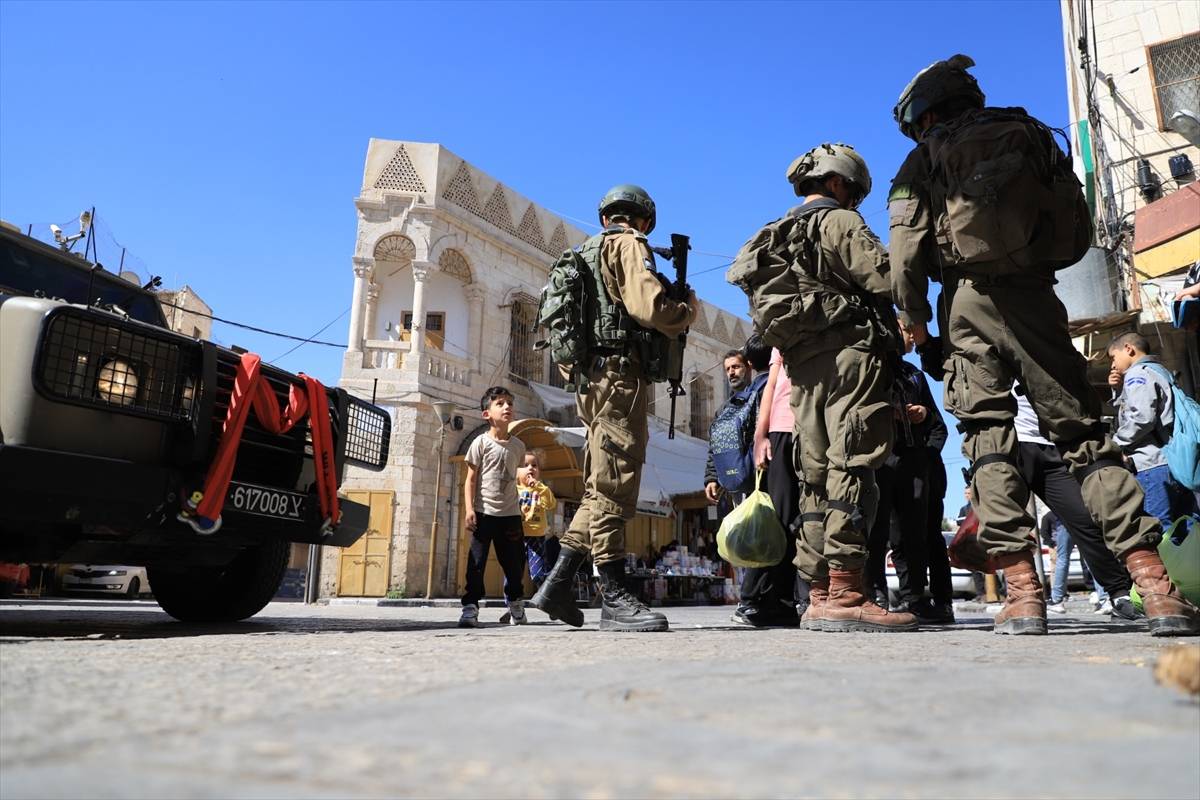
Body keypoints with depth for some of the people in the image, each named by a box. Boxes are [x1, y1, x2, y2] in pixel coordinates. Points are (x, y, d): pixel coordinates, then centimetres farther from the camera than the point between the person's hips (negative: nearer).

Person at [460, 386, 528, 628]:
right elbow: (471, 479, -5)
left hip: (510, 513, 4)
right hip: (484, 512, -4)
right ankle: (470, 608, 1)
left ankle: (515, 605, 30)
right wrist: (469, 509, -12)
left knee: (514, 563, 11)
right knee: (476, 562, -4)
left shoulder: (518, 445, 7)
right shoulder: (481, 443, -4)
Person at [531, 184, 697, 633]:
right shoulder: (628, 245, -2)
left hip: (593, 383, 9)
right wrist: (688, 311, 0)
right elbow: (650, 306, -16)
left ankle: (558, 584, 9)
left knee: (601, 490, 11)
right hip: (620, 378, -9)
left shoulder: (588, 251, 26)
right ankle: (614, 598, -9)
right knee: (613, 489, -10)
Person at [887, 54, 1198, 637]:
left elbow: (906, 250, -2)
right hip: (1034, 300, 2)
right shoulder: (1033, 136, 19)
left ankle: (1023, 591, -10)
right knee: (1081, 433, 2)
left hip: (968, 303, -2)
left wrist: (914, 319, 9)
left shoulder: (924, 160, 10)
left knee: (988, 437, -1)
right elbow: (1079, 235, 15)